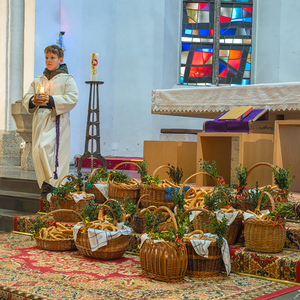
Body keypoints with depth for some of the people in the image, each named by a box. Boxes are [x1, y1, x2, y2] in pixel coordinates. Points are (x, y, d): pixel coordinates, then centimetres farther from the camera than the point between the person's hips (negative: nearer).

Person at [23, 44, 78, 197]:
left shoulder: (67, 79, 6)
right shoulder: (38, 80, 21)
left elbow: (72, 98, -8)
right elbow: (26, 97, 17)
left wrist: (51, 100, -18)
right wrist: (33, 100, -7)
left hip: (56, 119, -5)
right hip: (40, 119, 6)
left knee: (46, 146, -24)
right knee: (37, 152, 0)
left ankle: (51, 182, -18)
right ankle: (45, 187, 8)